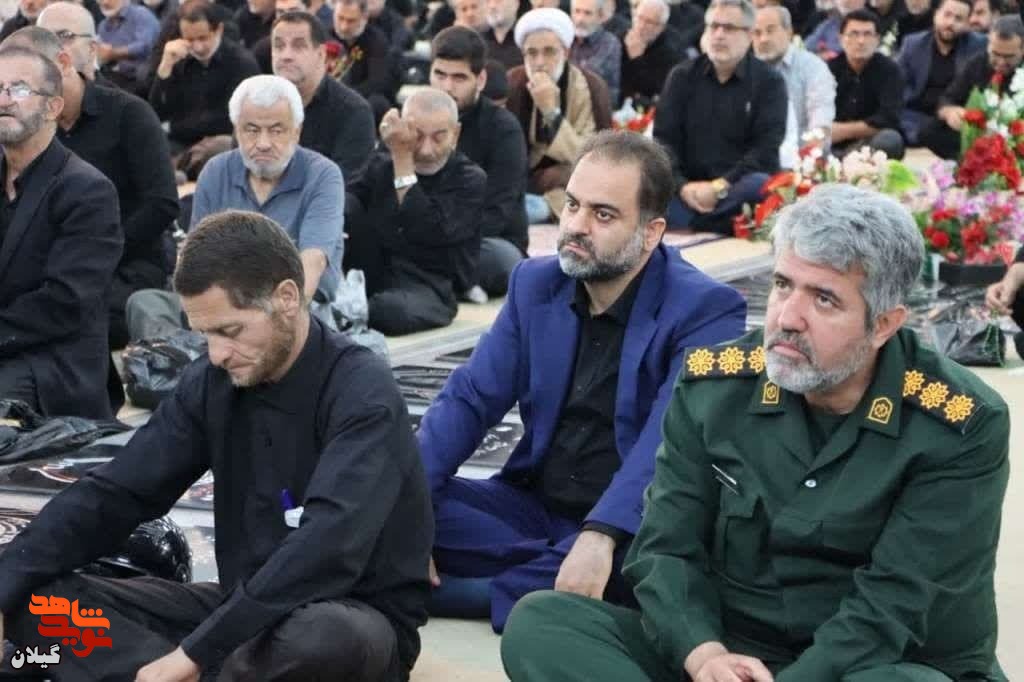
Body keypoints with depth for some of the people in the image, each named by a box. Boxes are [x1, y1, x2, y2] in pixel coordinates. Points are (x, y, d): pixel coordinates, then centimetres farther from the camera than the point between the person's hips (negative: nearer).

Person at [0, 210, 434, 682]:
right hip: (250, 609, 6)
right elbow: (114, 495, -2)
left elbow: (327, 549, -34)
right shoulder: (213, 383, 0)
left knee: (321, 636, -43)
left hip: (355, 621, -6)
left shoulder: (361, 397, -20)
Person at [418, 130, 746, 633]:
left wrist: (601, 535, -42)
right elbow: (469, 398, 3)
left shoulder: (706, 311, -12)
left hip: (630, 532, -5)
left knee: (641, 555, -40)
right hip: (534, 508, 5)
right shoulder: (535, 282, 7)